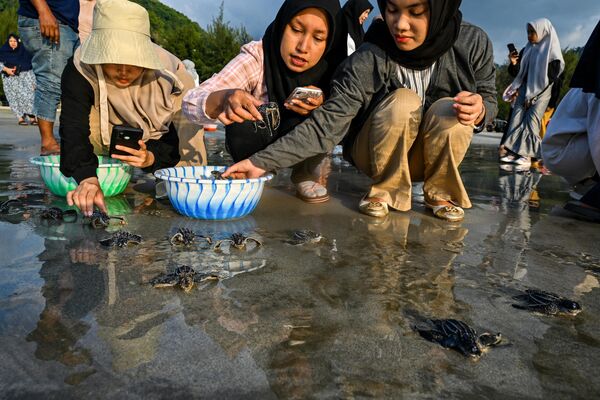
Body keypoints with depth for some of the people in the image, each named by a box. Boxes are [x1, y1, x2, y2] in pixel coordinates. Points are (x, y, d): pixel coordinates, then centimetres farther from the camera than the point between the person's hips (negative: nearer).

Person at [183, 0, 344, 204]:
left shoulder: (330, 65, -21)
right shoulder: (257, 57, -25)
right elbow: (190, 103, -31)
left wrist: (323, 106, -36)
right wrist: (223, 100, -55)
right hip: (258, 143, -1)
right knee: (243, 122, -32)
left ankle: (308, 172, -5)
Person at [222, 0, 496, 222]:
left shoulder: (473, 43, -14)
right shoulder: (368, 61, -23)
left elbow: (488, 97, 1)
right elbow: (327, 124, -27)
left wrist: (480, 109, -24)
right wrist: (262, 161, -36)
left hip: (437, 154, 3)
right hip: (378, 156, -2)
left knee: (448, 110, -27)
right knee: (403, 101, -30)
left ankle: (440, 192, -2)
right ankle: (387, 191, -8)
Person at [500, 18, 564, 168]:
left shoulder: (552, 52, -4)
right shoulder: (527, 50, 11)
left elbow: (551, 77, -8)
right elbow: (517, 73, 10)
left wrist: (532, 96, -12)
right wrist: (514, 64, -12)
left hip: (542, 92, -5)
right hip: (525, 89, 5)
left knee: (531, 120, -14)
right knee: (516, 118, -7)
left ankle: (527, 155, -16)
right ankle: (512, 152, -9)